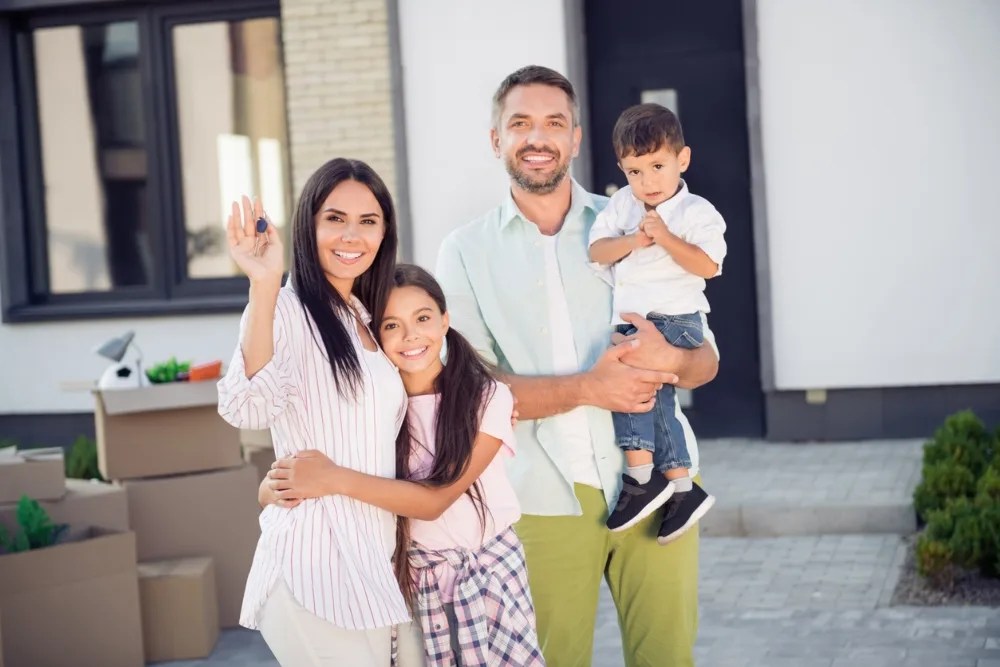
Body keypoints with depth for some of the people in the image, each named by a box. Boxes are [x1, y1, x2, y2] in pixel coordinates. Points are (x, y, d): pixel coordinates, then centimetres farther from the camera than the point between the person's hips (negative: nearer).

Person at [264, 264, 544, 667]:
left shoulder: (487, 398, -12)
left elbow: (435, 499, -21)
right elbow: (277, 490, -10)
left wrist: (337, 481, -30)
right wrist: (279, 486, -34)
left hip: (489, 569, -1)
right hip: (414, 576, 1)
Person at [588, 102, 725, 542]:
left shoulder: (696, 212, -5)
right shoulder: (620, 206, 11)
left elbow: (708, 265, -16)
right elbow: (597, 251, 2)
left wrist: (664, 237, -21)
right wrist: (632, 241, -14)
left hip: (675, 319, -6)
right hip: (632, 322, 6)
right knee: (655, 397, 4)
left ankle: (641, 477, -20)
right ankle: (682, 487, 11)